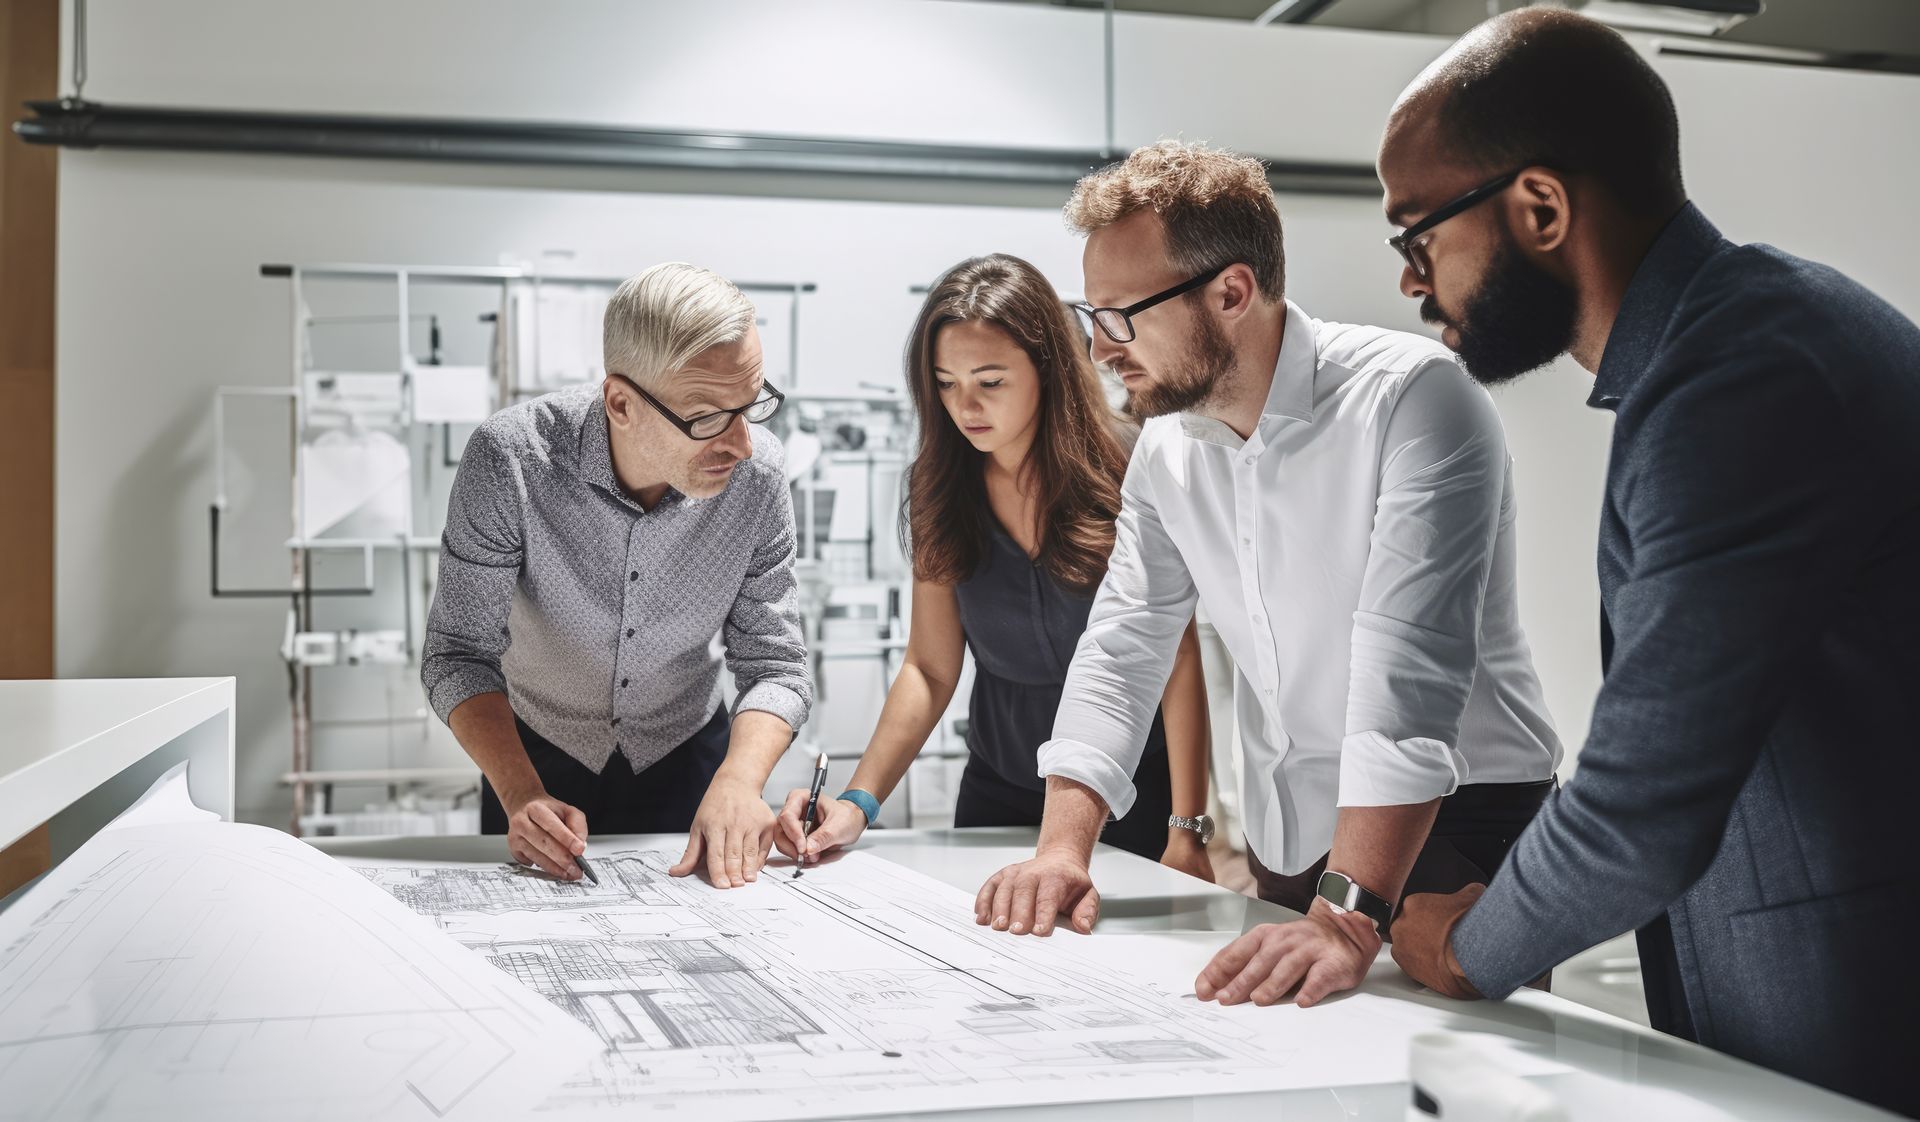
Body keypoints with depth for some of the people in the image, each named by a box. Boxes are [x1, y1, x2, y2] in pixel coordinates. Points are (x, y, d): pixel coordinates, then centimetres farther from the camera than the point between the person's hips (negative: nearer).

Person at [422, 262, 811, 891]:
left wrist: (738, 781, -32)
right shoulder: (509, 459, -27)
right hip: (536, 754, -1)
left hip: (685, 756, 1)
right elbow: (459, 652, -20)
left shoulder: (756, 473, -21)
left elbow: (774, 665, -14)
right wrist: (520, 793, -34)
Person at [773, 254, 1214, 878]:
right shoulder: (941, 493, -4)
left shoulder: (1123, 480, -15)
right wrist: (859, 802, -18)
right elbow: (929, 669, -5)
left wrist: (1187, 833, -17)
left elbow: (1178, 661, -14)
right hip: (1000, 793, 3)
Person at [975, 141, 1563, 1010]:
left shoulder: (1411, 397, -20)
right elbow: (1122, 647, 5)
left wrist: (1349, 915, -37)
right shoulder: (1168, 447, 2)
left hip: (1452, 821, -6)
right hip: (1287, 840, 6)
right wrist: (1063, 846, -9)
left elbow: (1409, 667, -29)